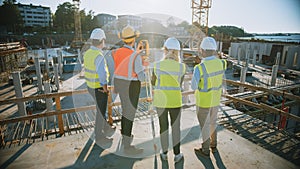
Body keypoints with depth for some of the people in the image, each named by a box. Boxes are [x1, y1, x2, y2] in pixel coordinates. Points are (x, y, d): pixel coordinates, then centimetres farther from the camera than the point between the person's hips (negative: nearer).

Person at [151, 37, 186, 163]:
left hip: (160, 100, 1)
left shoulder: (157, 65, -11)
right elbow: (180, 84, 4)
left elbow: (153, 82, 4)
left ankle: (164, 153, 32)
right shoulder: (181, 67, -11)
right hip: (175, 101, -1)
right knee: (176, 128, 17)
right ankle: (177, 155, 31)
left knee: (163, 127, 18)